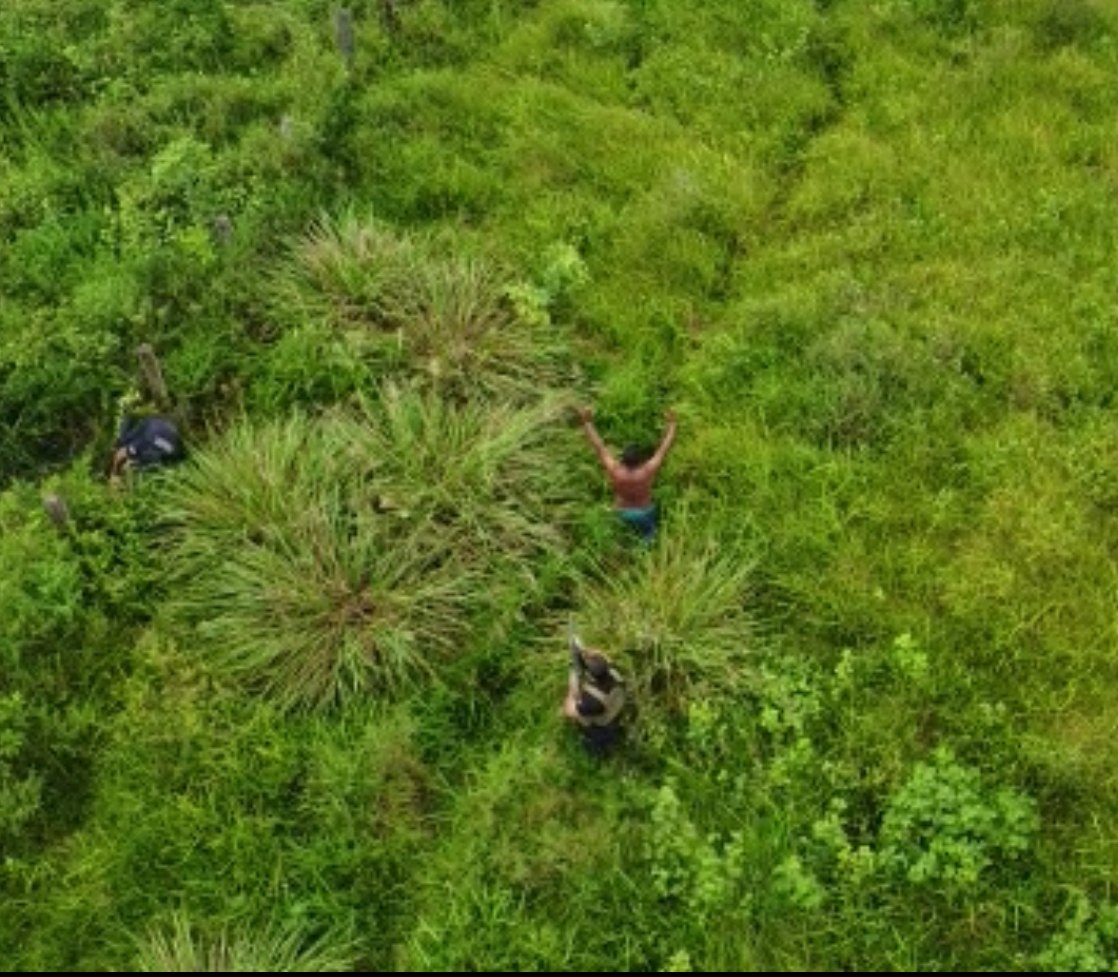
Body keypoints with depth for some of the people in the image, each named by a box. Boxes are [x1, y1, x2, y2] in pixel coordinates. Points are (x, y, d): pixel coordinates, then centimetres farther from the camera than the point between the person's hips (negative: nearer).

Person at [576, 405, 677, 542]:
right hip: (644, 512, -2)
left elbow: (599, 447, -26)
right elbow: (663, 448, -28)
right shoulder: (648, 471, -37)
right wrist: (671, 423, -20)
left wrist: (587, 422, -19)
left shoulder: (614, 470, -34)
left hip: (623, 512, 2)